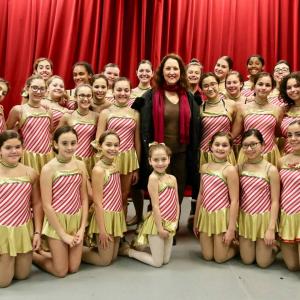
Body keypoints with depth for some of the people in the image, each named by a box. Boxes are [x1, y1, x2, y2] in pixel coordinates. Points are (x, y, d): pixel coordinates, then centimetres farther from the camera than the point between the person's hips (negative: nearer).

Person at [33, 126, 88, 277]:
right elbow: (46, 205, -15)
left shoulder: (80, 165, -1)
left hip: (76, 220, 5)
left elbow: (84, 198, 3)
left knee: (73, 268, 9)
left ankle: (50, 254, 34)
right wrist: (63, 234, -14)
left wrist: (82, 228, -4)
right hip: (57, 221, -5)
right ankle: (32, 255, 28)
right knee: (61, 271, 4)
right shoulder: (48, 169, -15)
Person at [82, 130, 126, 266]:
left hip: (117, 215, 8)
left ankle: (92, 245, 33)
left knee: (113, 257, 16)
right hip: (104, 217, -8)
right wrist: (101, 229, -17)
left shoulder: (114, 166, 6)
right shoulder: (99, 169, -19)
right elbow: (97, 202, -18)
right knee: (105, 260, 5)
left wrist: (120, 218, 12)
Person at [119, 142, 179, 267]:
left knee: (166, 260, 14)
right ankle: (127, 250, 21)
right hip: (157, 223, -7)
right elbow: (155, 205, -18)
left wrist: (175, 223, -2)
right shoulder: (153, 178, -17)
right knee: (157, 262, 4)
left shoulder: (172, 178, 4)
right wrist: (160, 227, -17)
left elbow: (176, 203, 7)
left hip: (170, 224, 7)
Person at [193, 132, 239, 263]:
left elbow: (234, 201, -14)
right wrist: (195, 221, 13)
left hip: (221, 216, -5)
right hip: (205, 215, 5)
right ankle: (225, 243, 37)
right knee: (207, 256, 10)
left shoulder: (230, 169, -13)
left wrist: (231, 228, -16)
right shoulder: (204, 167, 5)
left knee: (220, 258, 4)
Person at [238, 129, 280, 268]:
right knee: (247, 260, 9)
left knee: (263, 262, 5)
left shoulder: (271, 170, -11)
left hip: (264, 218, -3)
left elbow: (275, 201, -10)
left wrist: (271, 228, -13)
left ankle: (274, 246, 33)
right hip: (245, 218, 3)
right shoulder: (240, 168, 0)